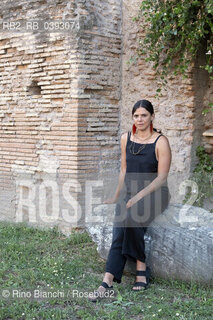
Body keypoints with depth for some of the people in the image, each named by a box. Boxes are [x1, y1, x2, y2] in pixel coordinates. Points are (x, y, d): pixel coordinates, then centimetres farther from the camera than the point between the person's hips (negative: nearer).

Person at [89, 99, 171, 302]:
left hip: (154, 194, -4)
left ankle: (141, 268, -17)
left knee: (130, 219, -32)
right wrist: (117, 196, 13)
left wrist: (139, 196, -17)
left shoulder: (161, 142, -6)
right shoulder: (126, 138, 10)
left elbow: (161, 177, -10)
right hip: (129, 193, 4)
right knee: (118, 233, -19)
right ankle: (108, 281, -24)